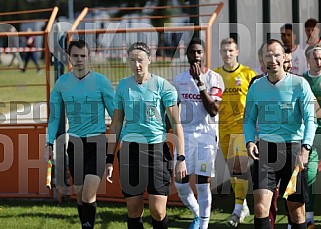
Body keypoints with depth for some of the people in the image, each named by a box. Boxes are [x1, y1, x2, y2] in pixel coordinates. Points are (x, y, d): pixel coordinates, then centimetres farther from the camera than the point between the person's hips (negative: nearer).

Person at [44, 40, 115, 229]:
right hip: (75, 142, 4)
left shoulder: (101, 82, -5)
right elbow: (54, 117, 12)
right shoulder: (61, 83, 4)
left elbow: (116, 114, 2)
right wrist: (50, 143, 4)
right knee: (79, 193, 9)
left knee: (89, 193, -15)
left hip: (97, 142, -4)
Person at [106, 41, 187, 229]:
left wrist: (181, 158, -10)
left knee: (158, 211, -9)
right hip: (130, 148, 3)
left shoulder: (162, 85, -3)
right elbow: (116, 124, 14)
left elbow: (176, 123, -3)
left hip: (157, 148, -3)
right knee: (134, 209, 4)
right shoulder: (123, 86, 8)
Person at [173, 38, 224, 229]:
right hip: (184, 133, 4)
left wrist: (200, 82, -20)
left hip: (206, 134, -4)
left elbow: (213, 110, -15)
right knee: (180, 183, 2)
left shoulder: (214, 79, -5)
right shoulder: (179, 79, 9)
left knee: (203, 183, -5)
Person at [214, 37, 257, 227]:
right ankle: (243, 207, 22)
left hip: (242, 125, -4)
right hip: (223, 127, 4)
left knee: (240, 166, -14)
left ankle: (238, 209, -13)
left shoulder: (248, 74, -2)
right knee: (232, 168, 10)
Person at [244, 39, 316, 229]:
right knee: (260, 206, -14)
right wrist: (249, 141, -5)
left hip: (294, 148, -2)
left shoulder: (299, 84, -2)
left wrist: (305, 148, -21)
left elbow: (310, 119, -7)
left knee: (296, 208, 4)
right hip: (265, 149, 2)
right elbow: (249, 120, 15)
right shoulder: (256, 87, 8)